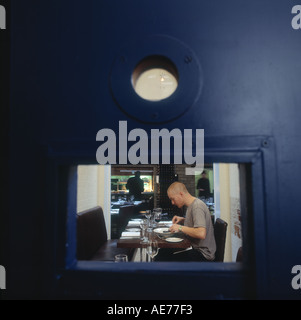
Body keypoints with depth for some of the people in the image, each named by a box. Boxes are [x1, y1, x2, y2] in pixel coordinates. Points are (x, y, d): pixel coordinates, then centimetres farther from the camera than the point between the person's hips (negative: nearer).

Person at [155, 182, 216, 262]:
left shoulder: (197, 206, -20)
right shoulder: (192, 205, 9)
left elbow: (201, 234, -32)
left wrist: (181, 228, -20)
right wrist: (183, 220, 10)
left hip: (203, 253, -10)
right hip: (193, 246, 10)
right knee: (162, 251, 4)